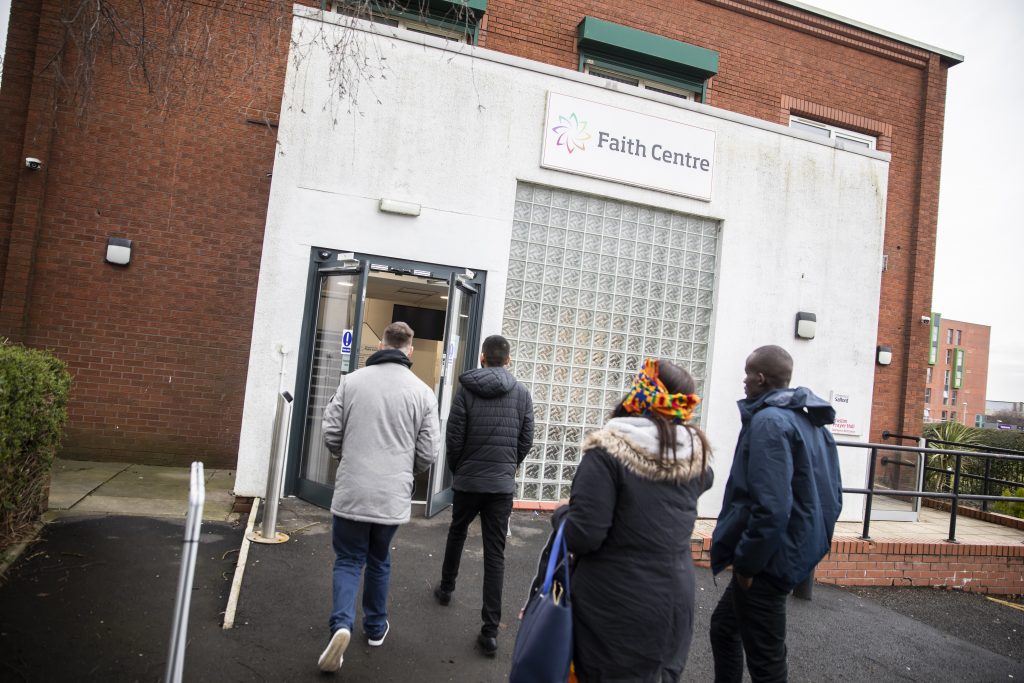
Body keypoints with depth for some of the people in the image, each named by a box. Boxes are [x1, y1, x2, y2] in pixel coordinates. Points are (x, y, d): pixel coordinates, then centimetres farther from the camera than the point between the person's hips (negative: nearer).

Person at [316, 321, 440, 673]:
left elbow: (331, 435, -2)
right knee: (379, 559, 21)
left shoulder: (351, 380, -3)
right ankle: (376, 627, 33)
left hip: (351, 491, -1)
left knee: (348, 560, 13)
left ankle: (341, 625, -7)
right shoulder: (422, 392, -3)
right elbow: (428, 453, -4)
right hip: (393, 496, 1)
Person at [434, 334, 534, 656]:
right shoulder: (522, 393, 0)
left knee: (457, 533, 25)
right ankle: (490, 630, 2)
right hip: (503, 484, 1)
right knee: (495, 554, 3)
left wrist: (457, 469, 11)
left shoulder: (466, 389, -7)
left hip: (467, 480, 0)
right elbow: (526, 441, 1)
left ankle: (446, 588, 44)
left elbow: (453, 437, -7)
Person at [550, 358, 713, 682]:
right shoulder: (696, 453, -3)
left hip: (616, 610, -5)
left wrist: (560, 515, 0)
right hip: (675, 603, 5)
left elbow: (582, 537, -22)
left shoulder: (608, 451, -20)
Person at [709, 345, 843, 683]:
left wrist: (745, 563, -17)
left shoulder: (768, 421, -19)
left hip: (768, 560, -10)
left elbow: (770, 509, -27)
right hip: (793, 551, 10)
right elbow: (831, 497, 15)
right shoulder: (812, 422, 10)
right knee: (724, 626, 24)